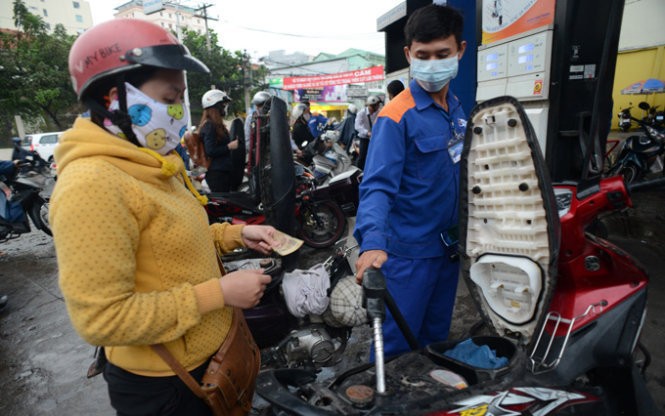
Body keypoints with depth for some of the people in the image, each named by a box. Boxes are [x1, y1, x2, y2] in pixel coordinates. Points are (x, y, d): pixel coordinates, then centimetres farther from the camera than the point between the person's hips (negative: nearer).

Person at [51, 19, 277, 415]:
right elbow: (102, 318, -28)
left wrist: (235, 234, -2)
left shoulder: (155, 164, 4)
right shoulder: (92, 185, -28)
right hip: (162, 383, -8)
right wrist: (218, 292, -26)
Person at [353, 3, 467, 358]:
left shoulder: (456, 107, 6)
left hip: (449, 245, 8)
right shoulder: (397, 115, -19)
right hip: (409, 253, -7)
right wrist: (373, 243, -43)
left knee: (436, 338, 24)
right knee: (396, 346, 5)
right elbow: (377, 185, -28)